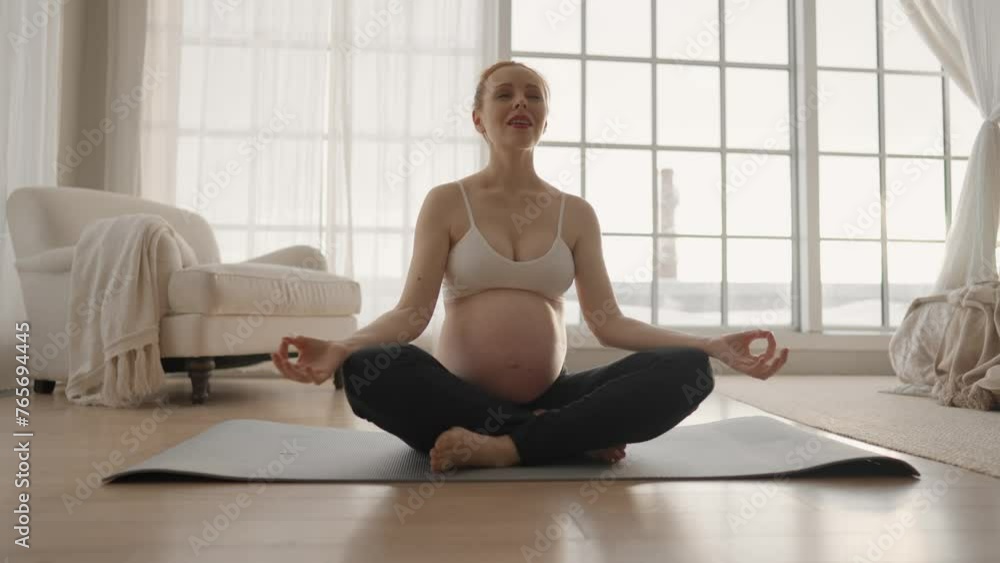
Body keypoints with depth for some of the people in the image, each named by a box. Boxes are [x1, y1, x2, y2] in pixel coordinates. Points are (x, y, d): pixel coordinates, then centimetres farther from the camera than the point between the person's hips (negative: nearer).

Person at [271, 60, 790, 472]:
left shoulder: (576, 213, 10)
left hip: (551, 401, 2)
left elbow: (606, 321, 3)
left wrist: (713, 345, -8)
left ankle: (503, 447, -23)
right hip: (459, 399, -1)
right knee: (368, 368, -34)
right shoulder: (446, 202, 4)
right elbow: (412, 311, -5)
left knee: (687, 369, -20)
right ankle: (571, 438, -21)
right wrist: (340, 347, -25)